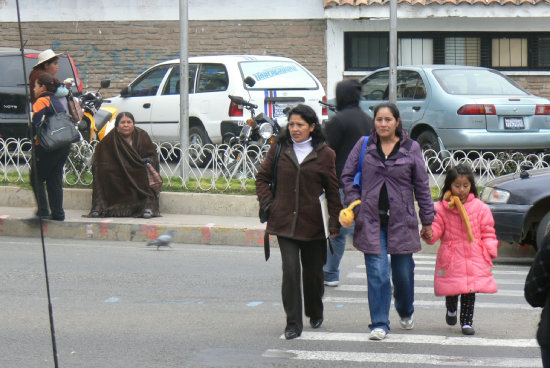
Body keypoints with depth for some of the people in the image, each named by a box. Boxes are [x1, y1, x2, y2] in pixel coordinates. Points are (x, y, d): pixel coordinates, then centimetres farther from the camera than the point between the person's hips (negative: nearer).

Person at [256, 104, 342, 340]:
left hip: (312, 223, 0)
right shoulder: (279, 149, 5)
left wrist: (334, 223, -1)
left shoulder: (325, 154, 0)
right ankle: (293, 324, -6)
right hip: (284, 221, 0)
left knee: (313, 272, 11)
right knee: (290, 270, -10)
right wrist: (269, 203, 2)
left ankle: (315, 314, 37)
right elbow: (262, 178, 15)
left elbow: (333, 191, 3)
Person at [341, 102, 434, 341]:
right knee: (377, 273, -6)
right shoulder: (364, 145, 3)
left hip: (401, 220, 0)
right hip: (371, 220, 0)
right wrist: (354, 201, -1)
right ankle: (379, 324, 0)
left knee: (403, 272, 10)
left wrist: (427, 220, 7)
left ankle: (405, 312, 36)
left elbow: (422, 186, 6)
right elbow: (347, 176, 12)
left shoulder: (411, 149, 1)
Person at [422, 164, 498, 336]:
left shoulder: (480, 208, 4)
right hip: (451, 258, 0)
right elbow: (436, 228, 2)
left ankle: (467, 321, 10)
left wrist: (489, 252, 0)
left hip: (474, 258, 0)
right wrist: (429, 234, -21)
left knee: (470, 291, -3)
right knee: (452, 290, 6)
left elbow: (488, 233, 8)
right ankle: (451, 310, 38)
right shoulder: (441, 208, 0)